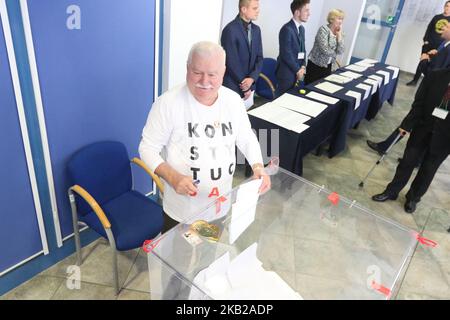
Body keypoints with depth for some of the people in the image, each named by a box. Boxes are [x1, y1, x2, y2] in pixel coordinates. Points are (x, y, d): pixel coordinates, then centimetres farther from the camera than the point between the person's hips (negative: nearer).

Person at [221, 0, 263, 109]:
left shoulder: (256, 30, 9)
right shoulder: (230, 30, -15)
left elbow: (259, 57, 8)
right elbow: (231, 62, -17)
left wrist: (252, 78, -11)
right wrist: (244, 86, -10)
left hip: (250, 85, 7)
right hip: (232, 87, -6)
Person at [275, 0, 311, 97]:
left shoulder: (301, 28, 11)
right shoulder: (287, 29, -17)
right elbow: (286, 54, -20)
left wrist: (303, 66, 1)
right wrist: (298, 70, -13)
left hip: (296, 71, 8)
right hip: (287, 72, -8)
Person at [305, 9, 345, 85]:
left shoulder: (339, 33, 7)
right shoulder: (324, 29, -14)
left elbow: (341, 51, -3)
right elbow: (324, 50, -23)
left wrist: (339, 35, -8)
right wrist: (335, 53, -5)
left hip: (328, 66, 7)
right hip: (315, 65, -7)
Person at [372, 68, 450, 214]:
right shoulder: (435, 76, -8)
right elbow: (419, 102, -4)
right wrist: (407, 124, -7)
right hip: (423, 127, 1)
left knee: (428, 169, 13)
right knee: (408, 161, 12)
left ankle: (413, 198, 33)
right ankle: (391, 191, 28)